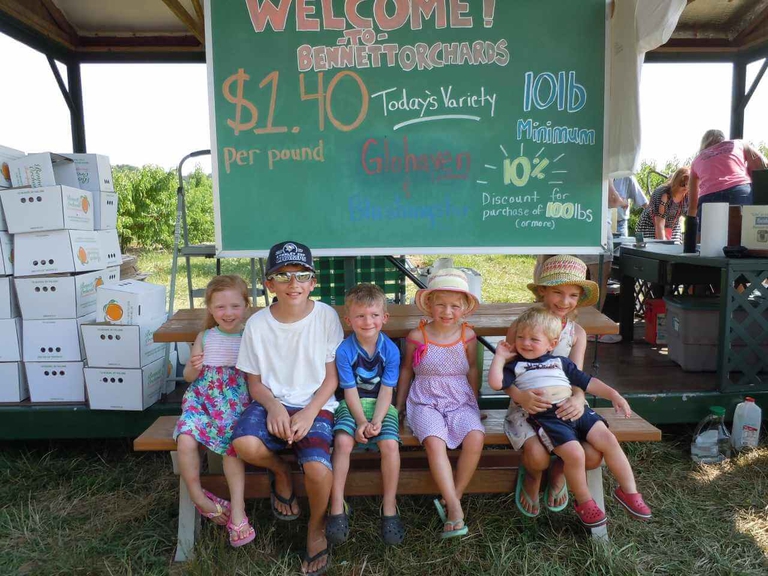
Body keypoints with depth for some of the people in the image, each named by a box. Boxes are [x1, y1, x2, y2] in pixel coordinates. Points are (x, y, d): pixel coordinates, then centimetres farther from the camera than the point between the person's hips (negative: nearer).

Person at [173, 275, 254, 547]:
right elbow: (188, 377, 11)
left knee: (233, 445, -27)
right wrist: (194, 367, -11)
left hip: (236, 404, -2)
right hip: (202, 400, 2)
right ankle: (198, 497, -2)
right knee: (186, 440, -24)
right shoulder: (205, 338, 7)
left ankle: (237, 509, -16)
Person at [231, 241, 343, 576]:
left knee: (318, 468, -26)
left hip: (315, 405, -1)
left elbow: (332, 377, -1)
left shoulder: (326, 316, -6)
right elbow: (255, 382, 6)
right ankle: (280, 473, 9)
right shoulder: (257, 323, -3)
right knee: (244, 444, -30)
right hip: (272, 403, 2)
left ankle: (316, 527, 11)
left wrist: (309, 413, -15)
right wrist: (273, 406, -14)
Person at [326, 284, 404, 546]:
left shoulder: (391, 350, -8)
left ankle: (389, 509, -7)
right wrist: (361, 421, -20)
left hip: (381, 406, 1)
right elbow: (350, 391, -9)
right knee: (342, 441, -27)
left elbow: (386, 391, -9)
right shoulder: (344, 351, -10)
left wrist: (377, 421, -21)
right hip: (352, 406, 0)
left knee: (390, 444, -24)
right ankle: (337, 507, -14)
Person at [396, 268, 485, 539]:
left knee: (475, 438, -27)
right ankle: (455, 508, -26)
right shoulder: (417, 336, -2)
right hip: (425, 402, -2)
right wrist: (399, 406, 15)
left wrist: (474, 403, 19)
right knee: (435, 442, -32)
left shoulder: (467, 336, 3)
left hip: (460, 402, 2)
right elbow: (406, 370, 11)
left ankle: (450, 500, -13)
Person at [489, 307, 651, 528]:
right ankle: (584, 502, 1)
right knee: (574, 453, -23)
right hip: (546, 416, -4)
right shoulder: (516, 365, 15)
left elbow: (587, 382, 25)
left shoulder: (560, 362, 24)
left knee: (609, 441, -14)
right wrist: (500, 356, 5)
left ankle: (628, 491, 4)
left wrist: (613, 395, 16)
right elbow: (495, 383, -2)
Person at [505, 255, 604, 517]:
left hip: (564, 407, 3)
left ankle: (559, 471, 19)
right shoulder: (520, 326, -6)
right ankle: (532, 477, 13)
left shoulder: (576, 333, 5)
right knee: (537, 456, -29)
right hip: (527, 407, -3)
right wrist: (520, 396, -31)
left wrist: (578, 399, -30)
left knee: (593, 456, -20)